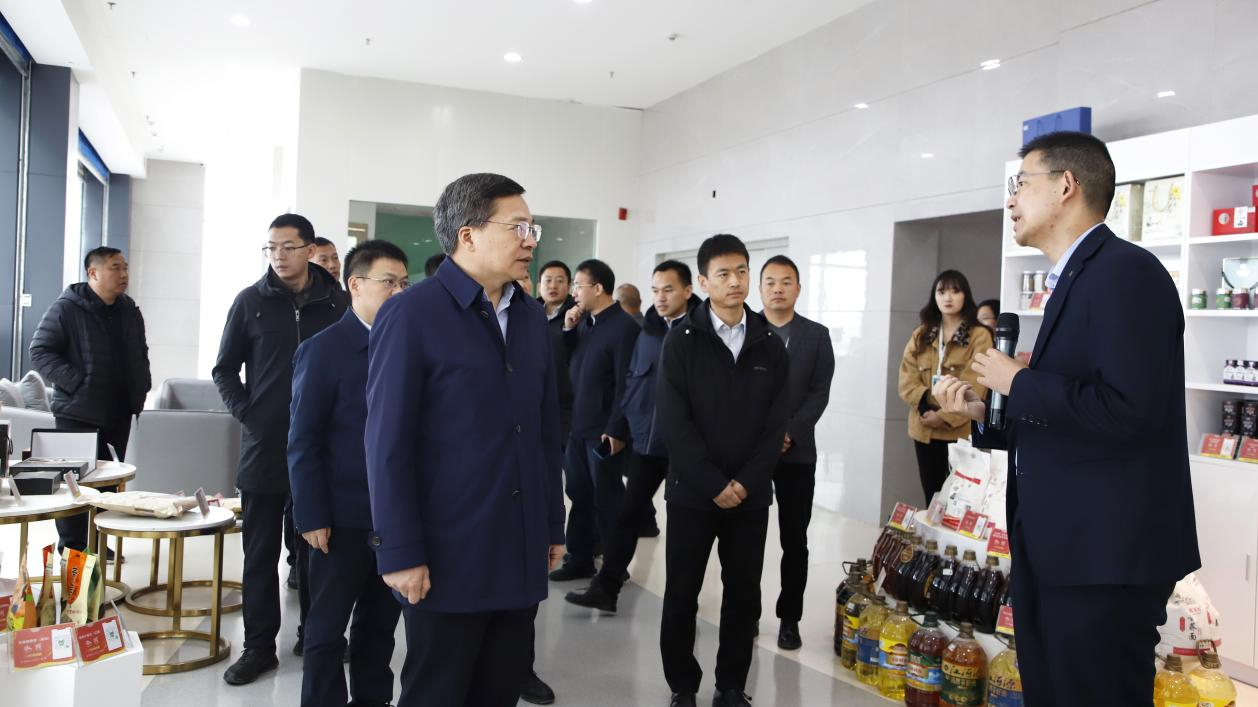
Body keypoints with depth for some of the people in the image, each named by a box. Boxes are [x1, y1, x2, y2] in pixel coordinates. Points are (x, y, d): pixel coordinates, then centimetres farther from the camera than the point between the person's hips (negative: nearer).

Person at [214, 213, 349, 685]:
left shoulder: (338, 302, 0)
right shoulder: (251, 301, 2)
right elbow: (225, 370, 8)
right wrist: (246, 414, -4)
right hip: (264, 446, 1)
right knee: (261, 552, 7)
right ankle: (259, 645, 16)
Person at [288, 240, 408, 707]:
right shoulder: (322, 350, -6)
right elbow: (303, 441, -7)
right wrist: (312, 517, -11)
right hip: (345, 517, -4)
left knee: (381, 622, 16)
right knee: (328, 627, 8)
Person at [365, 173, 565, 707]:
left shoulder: (532, 318, 10)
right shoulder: (411, 315, -9)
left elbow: (546, 433, 12)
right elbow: (388, 444, -11)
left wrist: (553, 526, 12)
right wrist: (400, 553, -13)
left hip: (521, 556, 6)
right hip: (447, 559, -5)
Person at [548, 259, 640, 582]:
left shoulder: (624, 326, -13)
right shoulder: (584, 321, 10)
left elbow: (625, 383, -16)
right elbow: (569, 366, 14)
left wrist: (616, 430, -17)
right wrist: (568, 330, 1)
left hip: (604, 430, -7)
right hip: (578, 426, 7)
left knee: (606, 499, 5)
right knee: (580, 495, 13)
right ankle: (580, 559, 24)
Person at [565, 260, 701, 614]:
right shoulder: (648, 329, 9)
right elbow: (632, 380, 13)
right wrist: (621, 426, 9)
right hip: (645, 438, 5)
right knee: (628, 513, 7)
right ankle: (605, 588, 12)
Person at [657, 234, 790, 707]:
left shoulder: (770, 345, 5)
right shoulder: (681, 341, -3)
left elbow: (776, 423, 2)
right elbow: (675, 421, -9)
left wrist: (746, 481, -9)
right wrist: (714, 483, -14)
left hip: (751, 495, 2)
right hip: (692, 491, -2)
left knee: (743, 596, 9)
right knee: (681, 595, 6)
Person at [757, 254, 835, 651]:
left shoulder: (817, 335, 6)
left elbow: (820, 393, -1)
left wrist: (789, 432, -13)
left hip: (796, 451, 0)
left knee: (795, 541, 4)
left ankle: (789, 618, 16)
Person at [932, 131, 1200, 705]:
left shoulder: (1125, 271, -15)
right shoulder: (1074, 282, 16)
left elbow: (1132, 410, -28)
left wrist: (1018, 383, -15)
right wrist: (985, 412, 7)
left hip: (1105, 553, -10)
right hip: (1057, 549, 10)